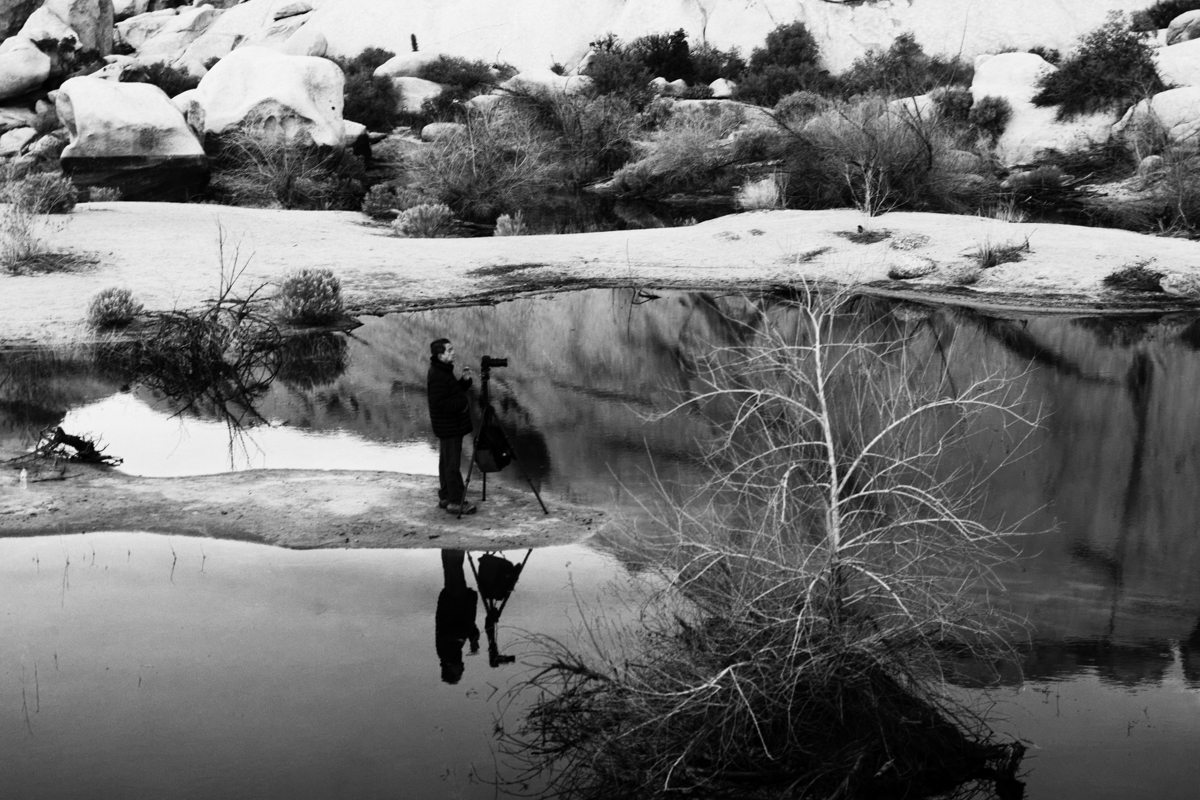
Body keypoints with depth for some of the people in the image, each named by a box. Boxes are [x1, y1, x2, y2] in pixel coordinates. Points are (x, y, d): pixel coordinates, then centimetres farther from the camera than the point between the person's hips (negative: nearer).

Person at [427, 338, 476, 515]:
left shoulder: (444, 372, 11)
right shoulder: (437, 377, -20)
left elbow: (454, 392, 19)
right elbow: (439, 403, -26)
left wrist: (465, 380, 3)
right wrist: (462, 403, -22)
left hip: (448, 427, 10)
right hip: (449, 427, -10)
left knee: (446, 462, 16)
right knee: (452, 464, -6)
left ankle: (445, 497, 23)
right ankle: (456, 501, -3)